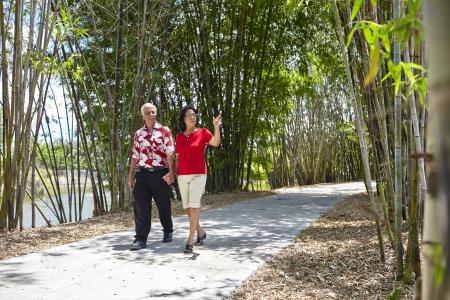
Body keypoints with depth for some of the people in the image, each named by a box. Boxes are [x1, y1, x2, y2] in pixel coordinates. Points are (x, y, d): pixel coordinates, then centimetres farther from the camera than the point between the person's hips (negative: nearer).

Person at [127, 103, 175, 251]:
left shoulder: (164, 131, 1)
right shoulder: (138, 133, 13)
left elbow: (170, 153, -7)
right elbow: (135, 156, 15)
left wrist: (171, 172, -18)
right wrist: (130, 175, 11)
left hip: (160, 173, -3)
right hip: (142, 173, 3)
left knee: (163, 205, 9)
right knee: (141, 207, -2)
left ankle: (168, 231, 30)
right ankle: (141, 239, 3)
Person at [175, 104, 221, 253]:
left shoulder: (203, 132, -2)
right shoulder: (179, 136, 9)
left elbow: (216, 143, -19)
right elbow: (178, 157, 14)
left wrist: (216, 127, -35)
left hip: (198, 175, -4)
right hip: (182, 176, 5)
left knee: (194, 205, -12)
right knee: (187, 207, 10)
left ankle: (190, 240, -9)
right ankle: (200, 232, 30)